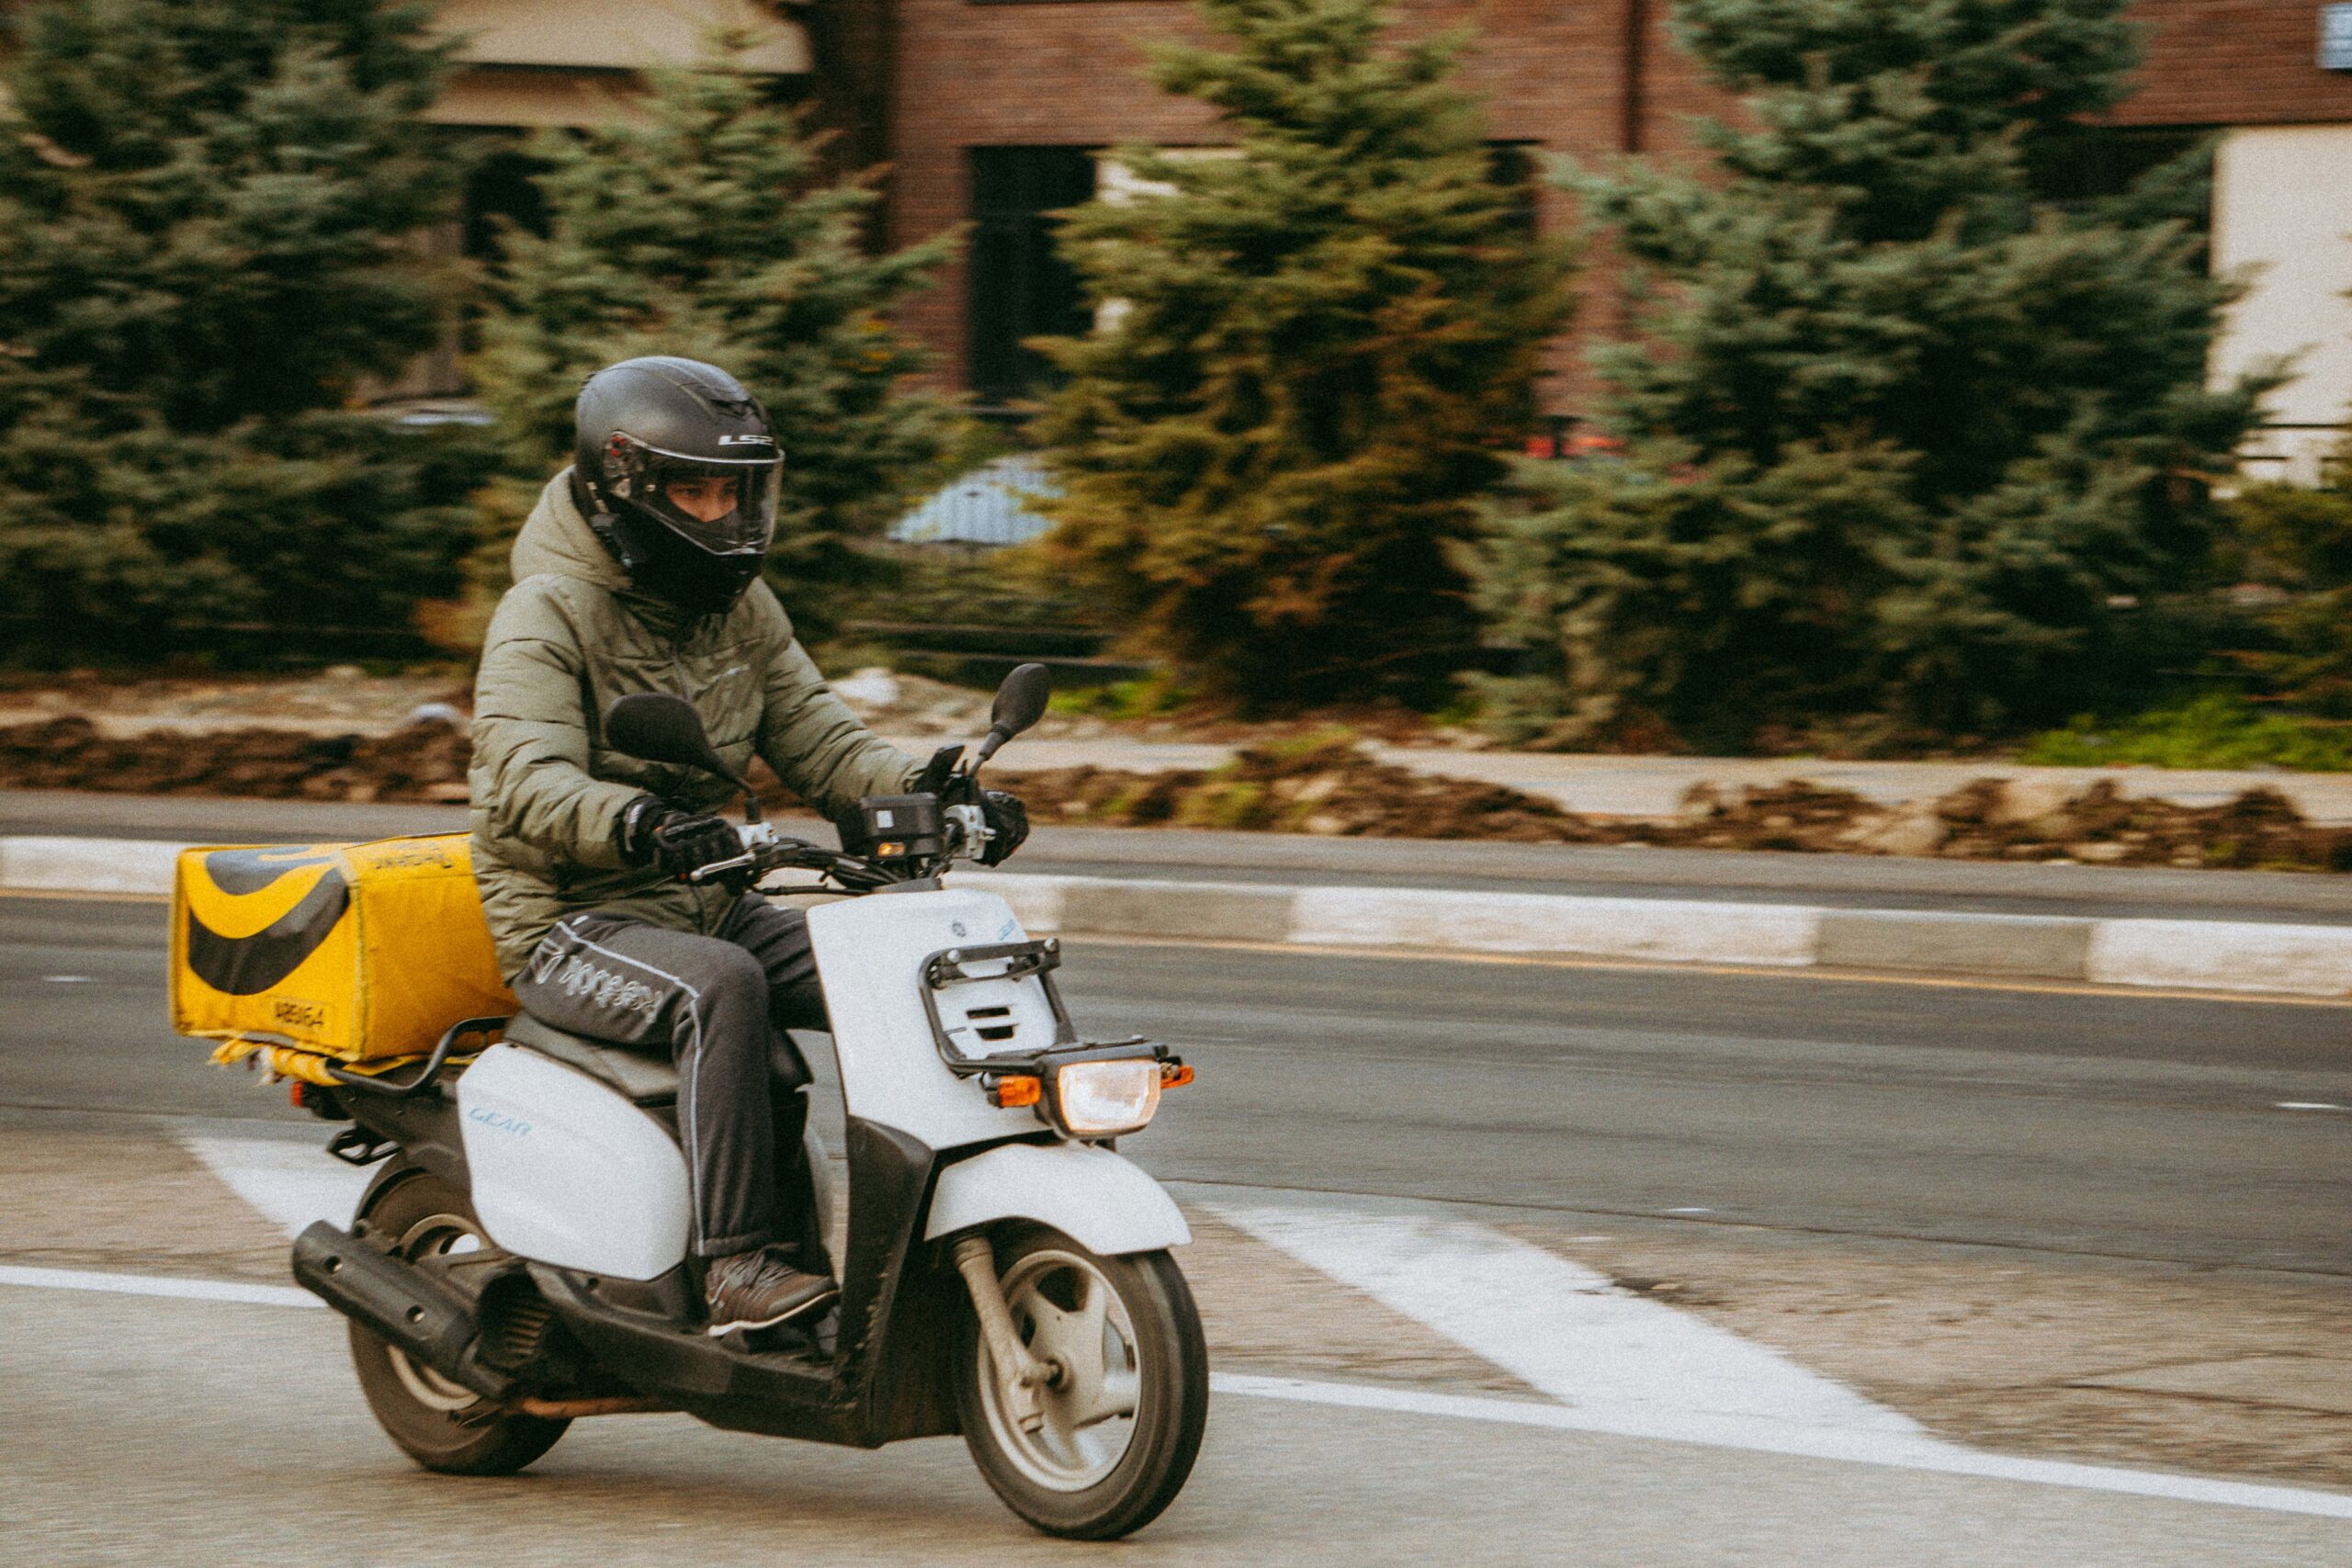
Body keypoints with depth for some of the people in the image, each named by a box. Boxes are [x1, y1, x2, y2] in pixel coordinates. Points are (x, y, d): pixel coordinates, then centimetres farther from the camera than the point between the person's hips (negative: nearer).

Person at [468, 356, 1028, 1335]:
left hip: (712, 908, 7)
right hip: (571, 925, -7)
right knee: (723, 989, -36)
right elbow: (528, 783, -27)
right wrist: (637, 823, -48)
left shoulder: (741, 610, 11)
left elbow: (818, 741, 7)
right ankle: (739, 1261, -36)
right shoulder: (547, 615, -12)